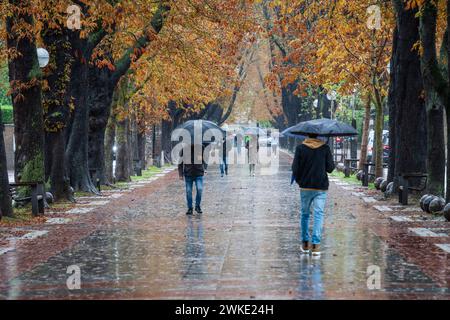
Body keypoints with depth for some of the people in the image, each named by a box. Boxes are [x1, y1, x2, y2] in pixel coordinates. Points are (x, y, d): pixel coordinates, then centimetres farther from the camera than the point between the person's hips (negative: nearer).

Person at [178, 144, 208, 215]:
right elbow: (180, 163, 7)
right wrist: (181, 174, 3)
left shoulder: (201, 148, 1)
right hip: (188, 174, 0)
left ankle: (198, 206, 5)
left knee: (200, 189, -15)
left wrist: (205, 169, 0)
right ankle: (190, 208, 16)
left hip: (199, 174, 0)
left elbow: (205, 160, 14)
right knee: (188, 191, 2)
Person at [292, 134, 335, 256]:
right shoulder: (325, 148, -5)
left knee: (305, 214, 13)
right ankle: (316, 244, -9)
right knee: (318, 214, 0)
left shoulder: (300, 148, -5)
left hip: (305, 187, 1)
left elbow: (295, 168, -5)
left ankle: (305, 243, 18)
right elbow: (330, 168, -3)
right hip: (321, 187, -1)